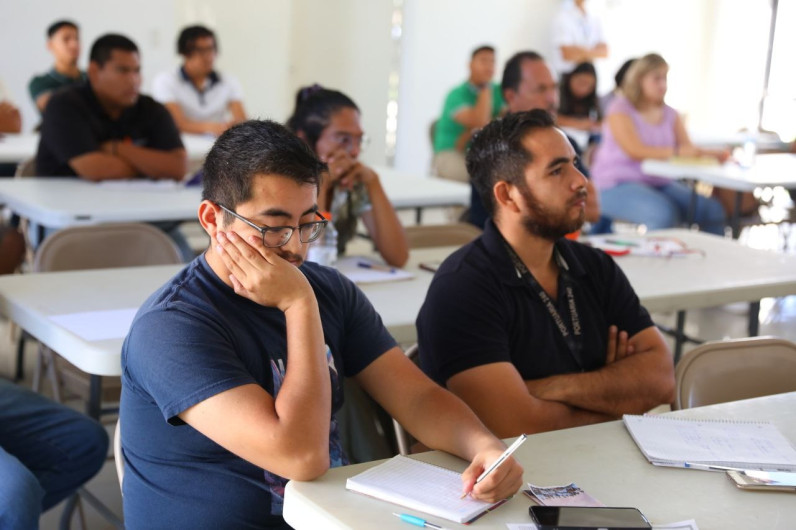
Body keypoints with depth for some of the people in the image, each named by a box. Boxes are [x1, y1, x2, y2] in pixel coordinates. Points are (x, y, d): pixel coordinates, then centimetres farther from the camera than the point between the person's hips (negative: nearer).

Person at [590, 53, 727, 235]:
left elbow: (687, 147, 4)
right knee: (665, 214, -35)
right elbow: (635, 151, -21)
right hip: (618, 186, -7)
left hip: (659, 183, 7)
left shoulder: (669, 114, 14)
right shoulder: (620, 110, -6)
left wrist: (710, 153, -19)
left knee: (714, 211, -13)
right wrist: (676, 152, -33)